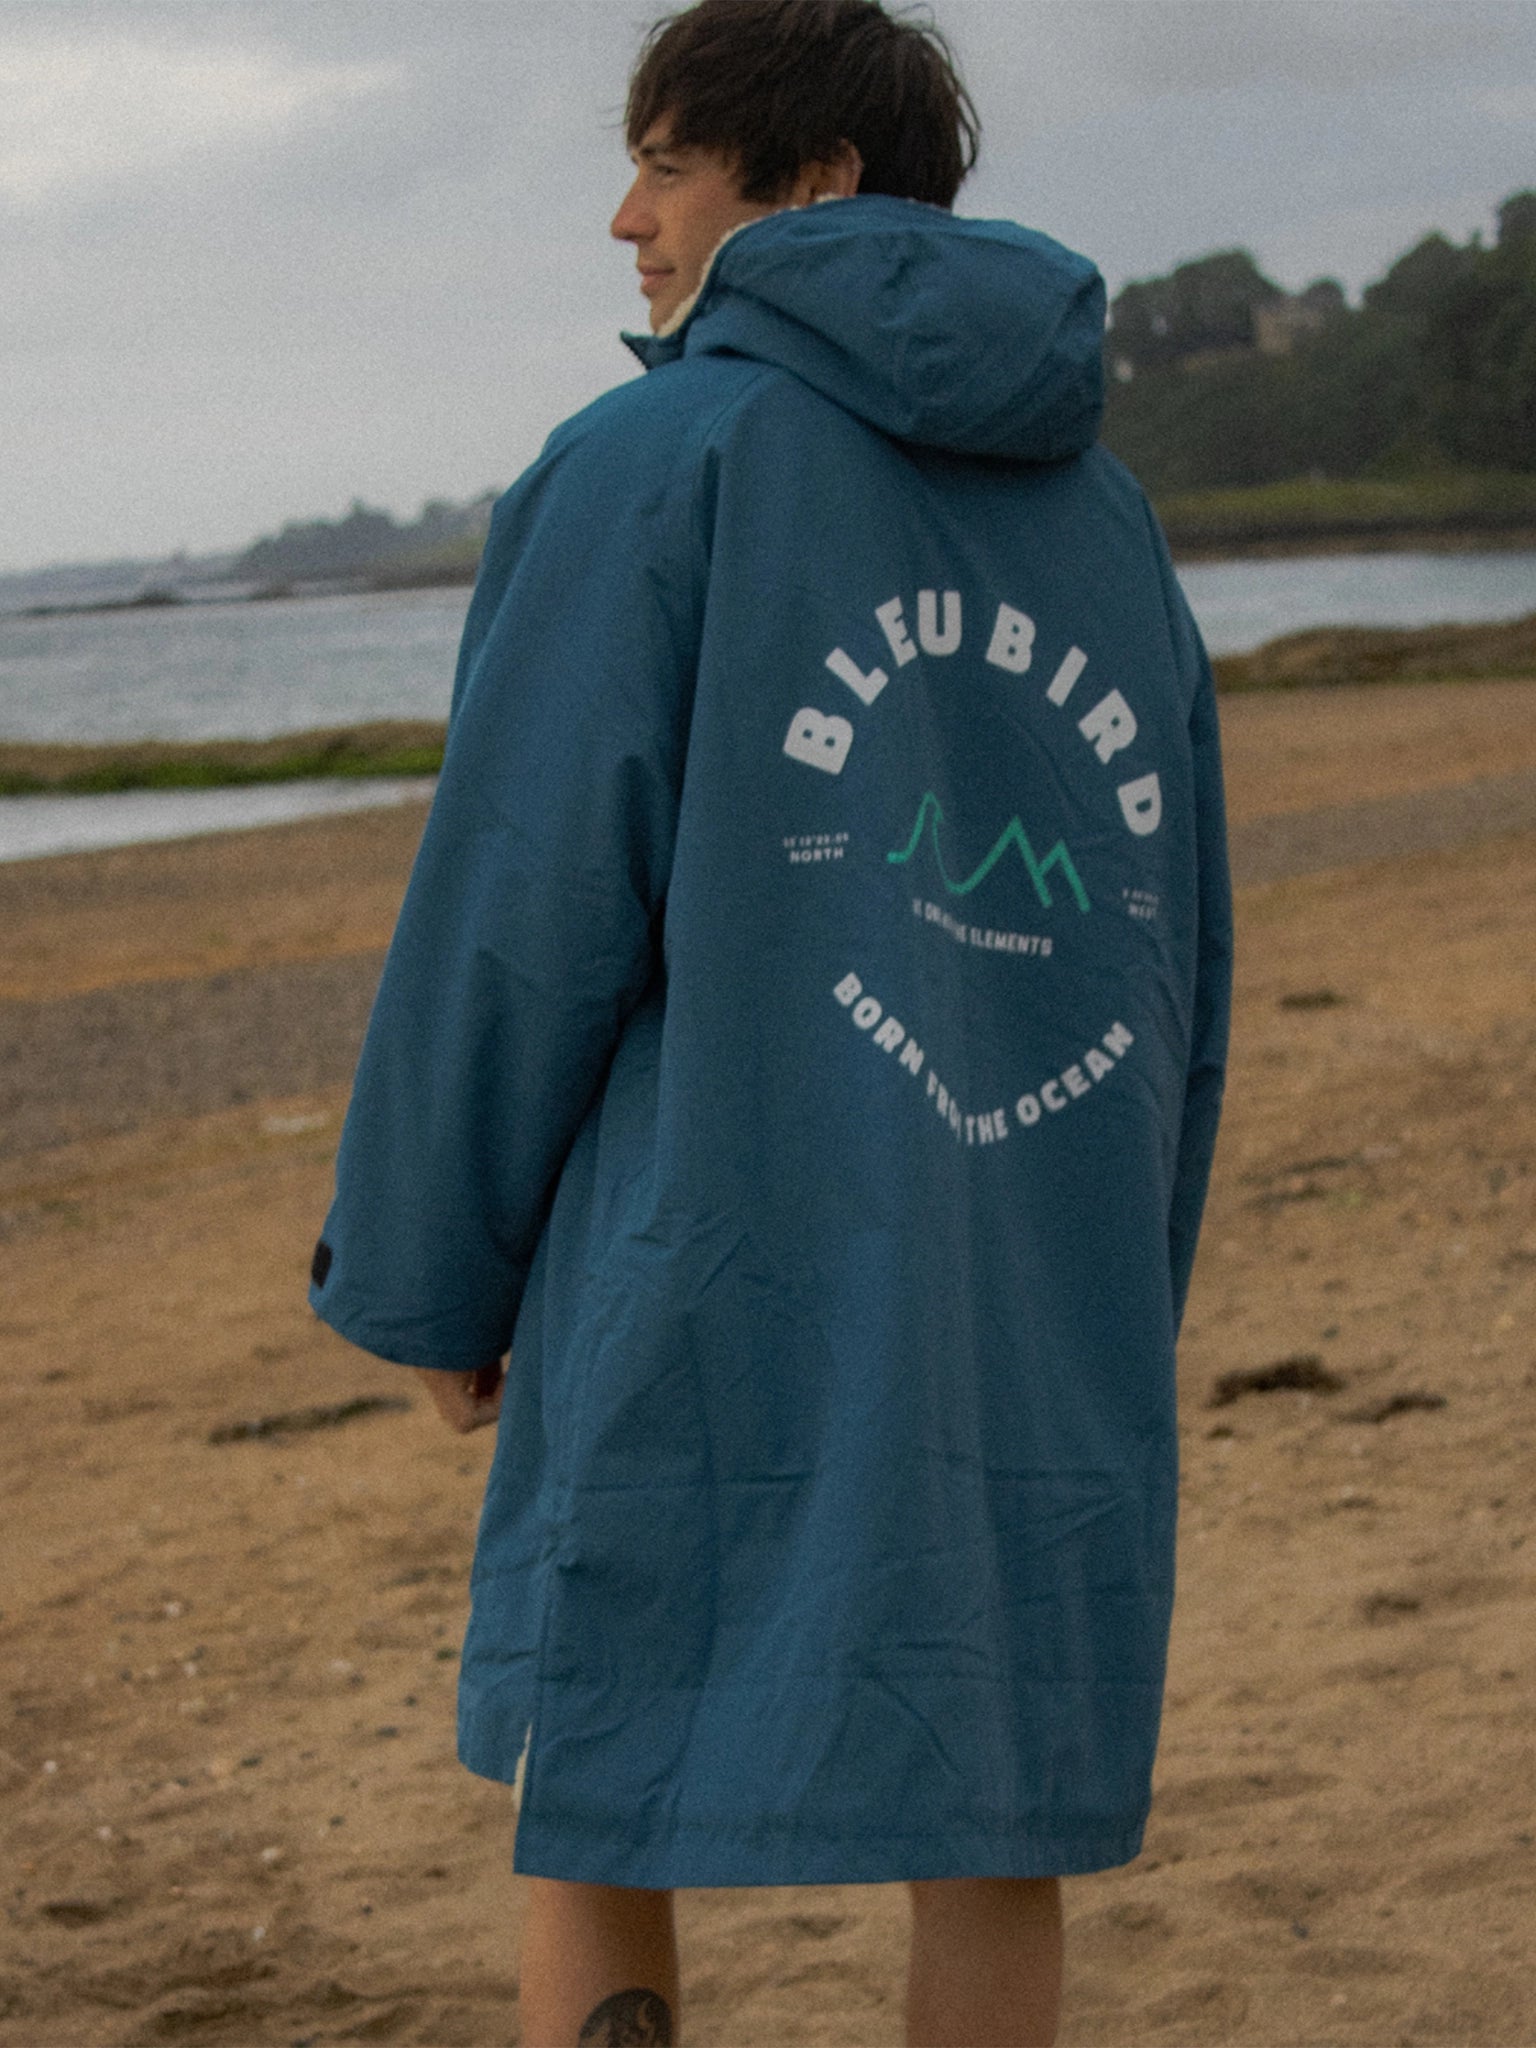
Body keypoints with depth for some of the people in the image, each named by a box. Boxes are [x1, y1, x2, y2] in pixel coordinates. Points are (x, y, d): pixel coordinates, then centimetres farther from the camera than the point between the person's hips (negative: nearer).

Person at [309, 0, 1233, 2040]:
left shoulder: (658, 465, -6)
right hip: (1044, 1342, 5)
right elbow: (1183, 967, 17)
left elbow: (522, 908, -8)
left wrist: (428, 1276, 3)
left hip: (716, 1320, -5)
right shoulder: (1105, 515, 13)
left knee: (599, 1826, 9)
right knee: (990, 1843, 12)